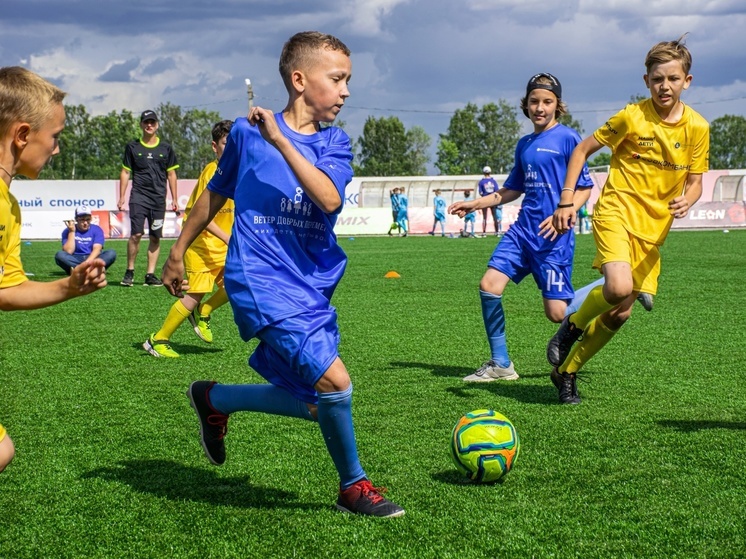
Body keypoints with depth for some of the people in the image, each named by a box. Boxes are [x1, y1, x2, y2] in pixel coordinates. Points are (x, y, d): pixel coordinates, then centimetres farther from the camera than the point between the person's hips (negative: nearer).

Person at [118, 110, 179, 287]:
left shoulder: (166, 148, 9)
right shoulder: (132, 147, 7)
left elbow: (171, 174, 12)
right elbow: (125, 173, 10)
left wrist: (174, 199, 8)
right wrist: (121, 197, 4)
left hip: (159, 199, 2)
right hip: (138, 196, -2)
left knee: (155, 238, 2)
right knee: (136, 234, -13)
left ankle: (150, 274, 8)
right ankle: (129, 271, -1)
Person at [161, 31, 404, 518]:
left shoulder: (335, 142, 4)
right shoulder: (247, 132, -1)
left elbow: (330, 199, -17)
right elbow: (216, 194, 15)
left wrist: (280, 140, -22)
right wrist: (178, 251, 21)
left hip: (313, 285, 5)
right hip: (263, 281, -5)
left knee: (315, 406, 8)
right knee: (335, 381, -18)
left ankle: (214, 399, 30)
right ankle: (354, 484, 6)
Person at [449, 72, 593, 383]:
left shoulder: (568, 138, -5)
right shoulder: (524, 144, 14)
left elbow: (584, 188, -6)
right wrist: (476, 204, 19)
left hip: (553, 233, -6)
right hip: (523, 228, 7)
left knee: (556, 312, -9)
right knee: (489, 285, -7)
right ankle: (500, 364, 5)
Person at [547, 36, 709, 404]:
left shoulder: (697, 128, 0)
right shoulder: (631, 117, -9)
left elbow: (695, 182, 9)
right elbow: (582, 150, 1)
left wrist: (686, 201, -16)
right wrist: (566, 201, -7)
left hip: (653, 228, 4)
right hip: (616, 211, -4)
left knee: (620, 313, 2)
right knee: (619, 288, -29)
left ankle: (566, 371, 22)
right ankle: (573, 325, 2)